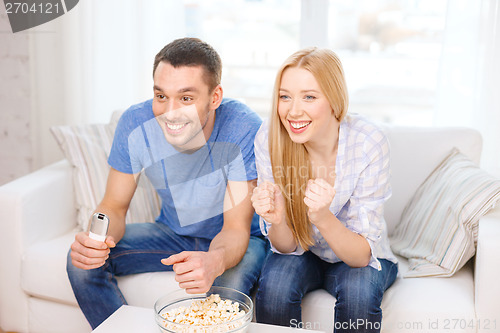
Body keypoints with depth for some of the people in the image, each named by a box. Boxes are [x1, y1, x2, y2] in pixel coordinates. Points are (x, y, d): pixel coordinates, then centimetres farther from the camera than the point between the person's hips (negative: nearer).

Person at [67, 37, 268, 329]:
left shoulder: (244, 130, -30)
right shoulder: (135, 123, -19)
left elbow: (236, 228, -26)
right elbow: (114, 206, -10)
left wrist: (214, 261, -50)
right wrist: (97, 238, -34)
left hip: (238, 240, -3)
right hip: (173, 233, 4)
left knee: (229, 284, -36)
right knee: (84, 261, -14)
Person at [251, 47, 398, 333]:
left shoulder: (369, 143, -27)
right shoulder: (269, 138, -22)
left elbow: (362, 255, -24)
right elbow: (287, 246, -15)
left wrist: (322, 217, -44)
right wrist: (277, 221, -38)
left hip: (361, 257, -1)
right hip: (303, 253, 1)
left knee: (359, 290, -31)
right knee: (275, 285, -29)